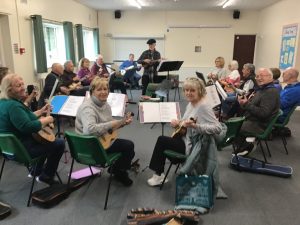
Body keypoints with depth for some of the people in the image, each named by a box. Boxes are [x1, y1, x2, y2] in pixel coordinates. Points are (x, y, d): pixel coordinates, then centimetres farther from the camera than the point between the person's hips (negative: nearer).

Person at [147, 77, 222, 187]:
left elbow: (218, 128, -29)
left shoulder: (204, 106, -22)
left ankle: (159, 174, 14)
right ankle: (158, 173, 20)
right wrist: (178, 123, -4)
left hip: (192, 145, -9)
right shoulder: (191, 103, 5)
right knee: (161, 139, 5)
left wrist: (194, 125, -37)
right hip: (186, 138, 9)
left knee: (161, 141, -6)